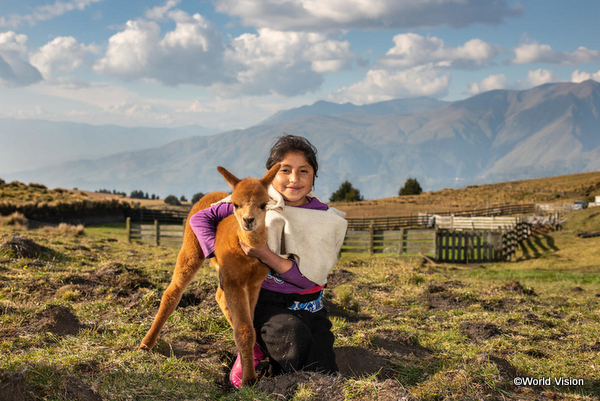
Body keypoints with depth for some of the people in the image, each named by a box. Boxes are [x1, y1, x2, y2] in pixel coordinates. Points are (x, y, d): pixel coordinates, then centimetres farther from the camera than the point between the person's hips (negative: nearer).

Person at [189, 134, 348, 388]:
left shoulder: (326, 221, -5)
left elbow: (308, 277, -14)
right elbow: (200, 218, 2)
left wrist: (265, 255, -26)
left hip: (308, 307, 3)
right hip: (265, 300, -3)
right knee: (296, 336, -35)